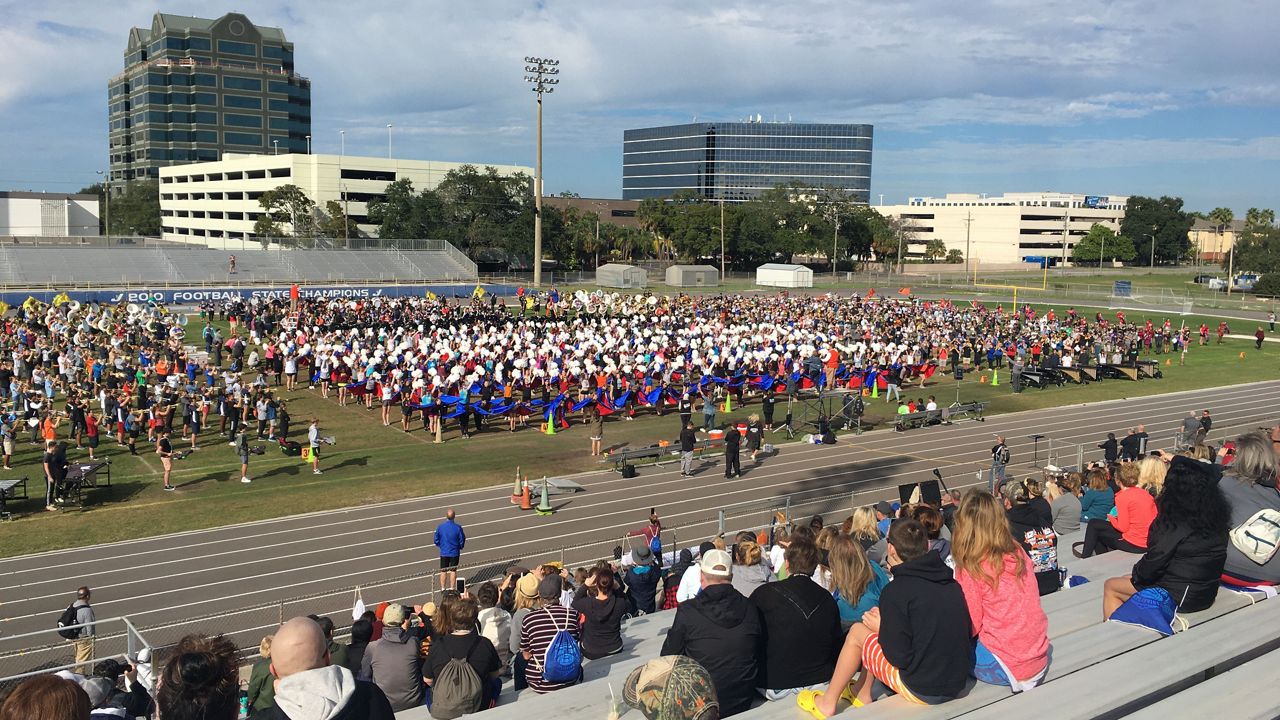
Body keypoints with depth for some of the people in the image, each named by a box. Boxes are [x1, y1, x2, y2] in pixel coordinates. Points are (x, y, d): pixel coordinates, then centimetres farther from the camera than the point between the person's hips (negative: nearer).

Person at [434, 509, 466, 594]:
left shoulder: (440, 527, -12)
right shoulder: (458, 527, -16)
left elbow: (436, 540, -3)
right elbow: (462, 541, -7)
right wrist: (460, 547, 14)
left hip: (444, 552, 1)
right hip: (454, 553, -1)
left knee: (443, 571, 12)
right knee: (453, 571, 11)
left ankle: (443, 588, 17)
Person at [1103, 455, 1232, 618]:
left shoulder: (1174, 522, -23)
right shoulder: (1217, 515, -1)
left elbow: (1155, 561, -19)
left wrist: (1137, 574, 2)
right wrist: (1176, 459, 31)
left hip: (1178, 596, -8)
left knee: (1110, 587, 10)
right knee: (1127, 579, 23)